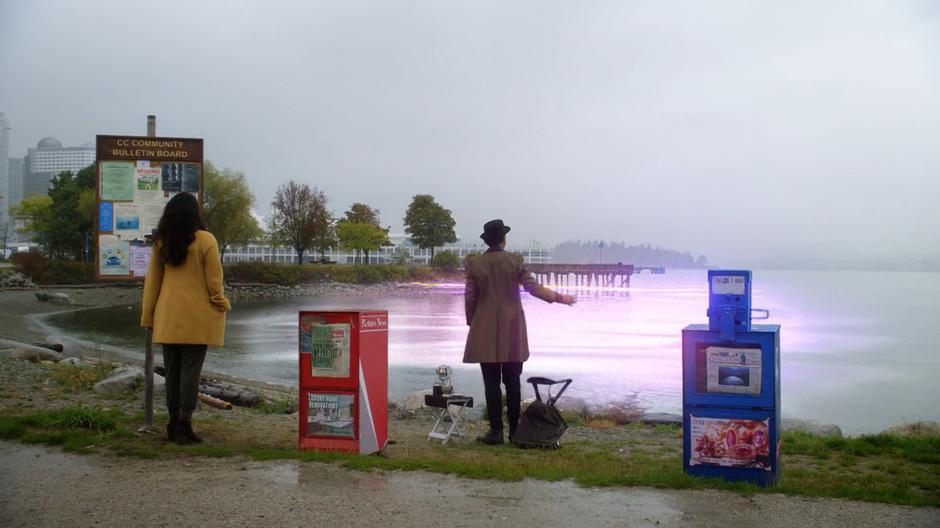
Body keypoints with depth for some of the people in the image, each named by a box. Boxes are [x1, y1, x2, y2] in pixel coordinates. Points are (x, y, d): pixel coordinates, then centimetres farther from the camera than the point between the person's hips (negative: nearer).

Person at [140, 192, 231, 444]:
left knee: (172, 370, 11)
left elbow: (152, 280, 7)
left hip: (168, 317, 4)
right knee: (190, 369, -1)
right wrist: (220, 304, 9)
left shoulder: (160, 242, 5)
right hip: (197, 317, -4)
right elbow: (213, 279, -6)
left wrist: (148, 315, 13)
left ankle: (174, 424, 17)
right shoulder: (205, 240, -7)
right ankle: (184, 425, -1)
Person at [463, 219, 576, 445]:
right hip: (512, 330, 1)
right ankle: (514, 430, 13)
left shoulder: (474, 264, -2)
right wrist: (560, 298, 8)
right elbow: (533, 287, -4)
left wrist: (471, 323, 11)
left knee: (491, 382, 1)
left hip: (486, 331, -1)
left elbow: (470, 298, 0)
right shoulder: (515, 260, -3)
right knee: (512, 382, 9)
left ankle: (496, 431, 0)